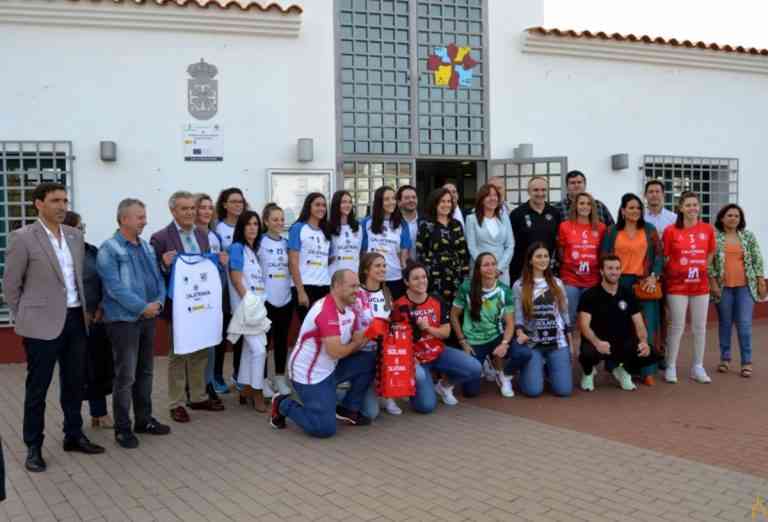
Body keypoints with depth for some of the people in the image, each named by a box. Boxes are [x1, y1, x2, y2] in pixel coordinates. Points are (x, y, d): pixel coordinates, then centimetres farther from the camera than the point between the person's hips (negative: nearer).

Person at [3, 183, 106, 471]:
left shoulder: (75, 235, 9)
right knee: (37, 387, 5)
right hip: (43, 323, -5)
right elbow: (10, 284, -4)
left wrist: (84, 309, 14)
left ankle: (74, 436, 29)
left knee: (74, 383, 14)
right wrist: (23, 318, 0)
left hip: (76, 319, 6)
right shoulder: (23, 237, -9)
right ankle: (33, 447, 17)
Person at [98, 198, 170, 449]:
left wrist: (159, 302, -6)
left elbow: (158, 278, 12)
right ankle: (123, 428, 7)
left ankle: (144, 419, 26)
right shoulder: (109, 249, -11)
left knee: (145, 372, 14)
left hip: (148, 318, 7)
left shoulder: (147, 247, 11)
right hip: (124, 319, -7)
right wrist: (142, 307, -19)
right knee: (125, 376, -3)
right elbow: (115, 287, -18)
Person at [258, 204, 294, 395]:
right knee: (265, 339, 1)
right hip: (266, 298, -4)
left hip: (286, 298, 5)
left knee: (282, 339, 11)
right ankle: (263, 379, 11)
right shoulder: (260, 242, -5)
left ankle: (280, 377, 21)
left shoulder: (287, 243, 10)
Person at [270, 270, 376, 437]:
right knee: (325, 429, -12)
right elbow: (335, 352, -28)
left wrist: (360, 340, -10)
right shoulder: (326, 311, -26)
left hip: (330, 368, 9)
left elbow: (352, 342, 13)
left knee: (368, 363, -1)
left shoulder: (349, 308, 3)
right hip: (308, 375, -9)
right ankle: (283, 405, 10)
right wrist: (356, 344, -9)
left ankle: (348, 409, 14)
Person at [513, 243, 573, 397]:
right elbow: (517, 315, -4)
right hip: (532, 343, -2)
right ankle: (534, 370, 21)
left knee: (564, 390, -8)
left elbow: (564, 313, 13)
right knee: (533, 390, -15)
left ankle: (549, 369, 25)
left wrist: (570, 342, 11)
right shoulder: (519, 285, 2)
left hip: (558, 341, 3)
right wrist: (520, 333, -25)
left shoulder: (557, 283, 12)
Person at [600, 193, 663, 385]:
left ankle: (648, 371, 4)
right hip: (619, 283, 0)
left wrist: (653, 276, -7)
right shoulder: (612, 232, 7)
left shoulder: (649, 230, 9)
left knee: (647, 327, -2)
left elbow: (659, 254, 5)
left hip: (644, 283, 0)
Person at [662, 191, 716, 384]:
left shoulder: (707, 229, 2)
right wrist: (670, 274, -2)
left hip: (701, 285, 3)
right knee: (677, 326, 1)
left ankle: (698, 367, 19)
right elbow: (664, 257, -1)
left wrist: (701, 270, 8)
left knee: (700, 327, 8)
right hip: (677, 285, -3)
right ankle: (671, 367, 11)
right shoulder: (671, 231, -7)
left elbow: (710, 254, 14)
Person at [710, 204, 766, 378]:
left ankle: (747, 362, 2)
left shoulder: (748, 236, 5)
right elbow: (709, 262, -2)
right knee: (725, 323, 8)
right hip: (723, 287, 0)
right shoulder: (714, 237, 0)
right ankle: (725, 358, 19)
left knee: (744, 324, -4)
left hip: (745, 286, 0)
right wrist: (713, 282, -8)